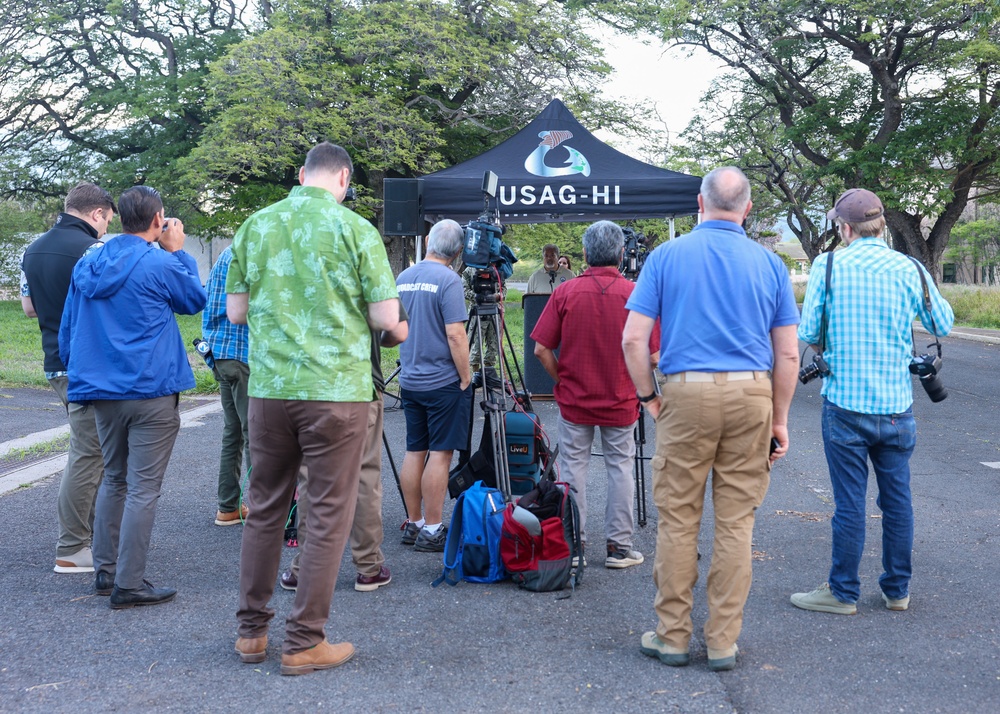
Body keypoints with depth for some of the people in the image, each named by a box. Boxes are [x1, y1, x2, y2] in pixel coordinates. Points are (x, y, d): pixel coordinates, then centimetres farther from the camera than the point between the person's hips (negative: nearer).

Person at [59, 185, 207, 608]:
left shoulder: (87, 265, 9)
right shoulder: (161, 265, -12)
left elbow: (67, 329, 14)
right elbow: (195, 301, 7)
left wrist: (77, 372, 25)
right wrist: (178, 252, 10)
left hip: (102, 391, 7)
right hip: (151, 392, -7)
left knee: (114, 479, 19)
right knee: (143, 488, -3)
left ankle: (105, 570, 25)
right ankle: (128, 585, -1)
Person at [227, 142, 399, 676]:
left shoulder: (255, 225, 6)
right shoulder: (354, 228, -6)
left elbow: (235, 312, 11)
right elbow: (386, 318, -8)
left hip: (268, 388, 4)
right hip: (336, 389, -4)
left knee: (264, 509, 15)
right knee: (328, 516, 4)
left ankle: (251, 632, 24)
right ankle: (303, 642, 9)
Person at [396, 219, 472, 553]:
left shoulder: (402, 278, 9)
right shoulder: (448, 280, -14)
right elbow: (455, 334, -18)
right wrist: (466, 377, -11)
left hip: (409, 381, 7)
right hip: (443, 382, -7)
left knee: (414, 451, 12)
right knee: (440, 453, -2)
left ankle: (413, 524, 18)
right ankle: (431, 531, 0)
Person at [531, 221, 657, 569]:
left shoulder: (565, 292, -9)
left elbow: (541, 349, -8)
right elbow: (652, 355, -8)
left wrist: (562, 380, 6)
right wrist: (633, 382, 10)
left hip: (574, 401, 0)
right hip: (621, 402, 0)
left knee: (572, 467, 9)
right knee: (620, 467, 10)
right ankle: (619, 546, 13)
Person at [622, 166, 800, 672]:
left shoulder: (667, 256, 2)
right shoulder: (770, 264, 6)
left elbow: (633, 338, -4)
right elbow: (787, 354, 6)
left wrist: (647, 396, 7)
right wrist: (779, 420, 13)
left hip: (687, 393, -2)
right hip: (752, 394, 2)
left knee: (677, 520, 7)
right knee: (736, 522, 8)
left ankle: (673, 637, 15)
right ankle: (723, 642, 14)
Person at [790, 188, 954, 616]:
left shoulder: (827, 266, -7)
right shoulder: (910, 269, 0)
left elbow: (807, 333, -6)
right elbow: (944, 325, 12)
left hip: (846, 404, -3)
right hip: (897, 406, 3)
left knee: (849, 503, 4)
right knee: (897, 499, 13)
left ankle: (843, 592, 14)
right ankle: (897, 590, 24)